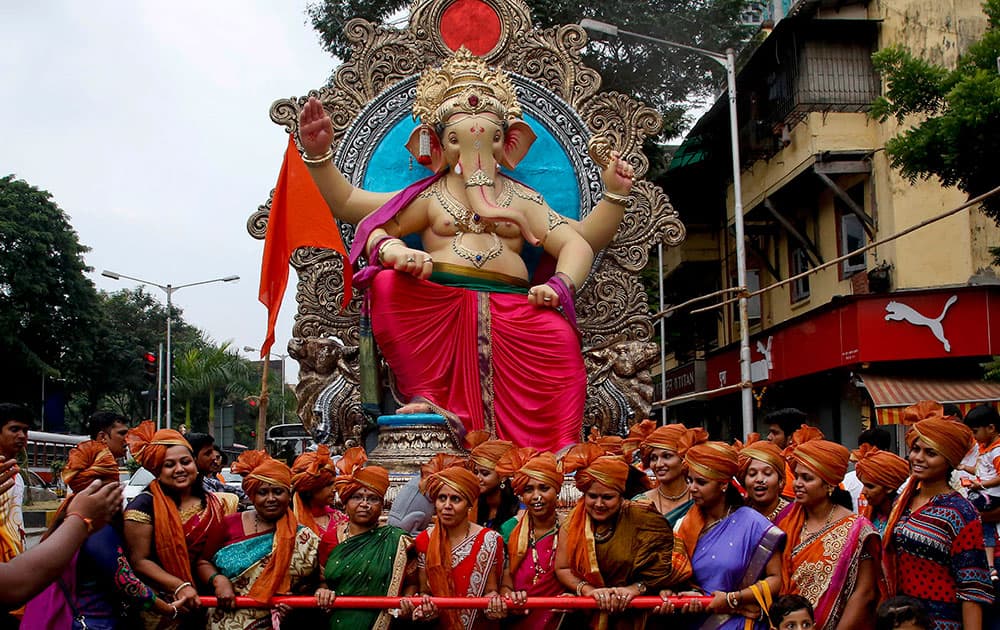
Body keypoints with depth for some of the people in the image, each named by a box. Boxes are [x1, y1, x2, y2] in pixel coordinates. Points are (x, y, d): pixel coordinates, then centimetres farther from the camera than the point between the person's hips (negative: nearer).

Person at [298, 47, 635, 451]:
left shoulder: (521, 199, 24)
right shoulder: (429, 196, 20)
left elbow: (579, 241, 16)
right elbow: (349, 205, 12)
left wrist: (614, 195, -2)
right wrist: (319, 156, -5)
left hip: (509, 307, 0)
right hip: (437, 303, 0)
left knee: (559, 336, -33)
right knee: (388, 283, -33)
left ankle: (558, 453, -34)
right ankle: (430, 400, -34)